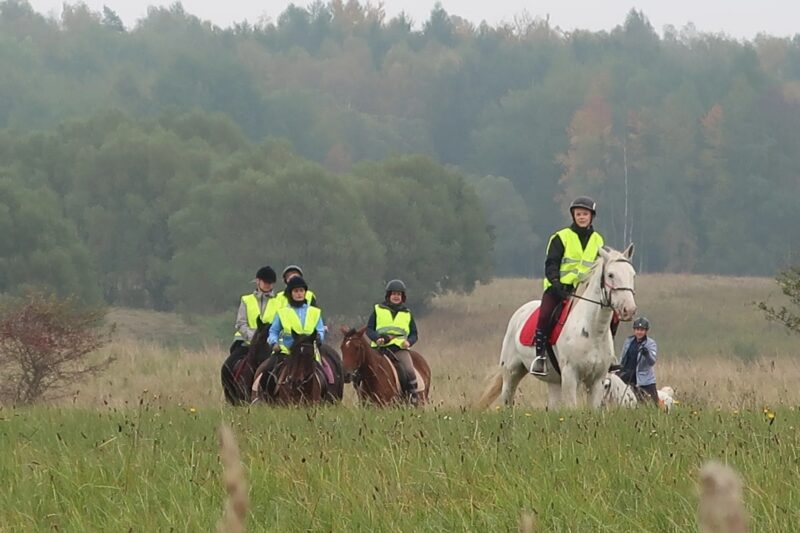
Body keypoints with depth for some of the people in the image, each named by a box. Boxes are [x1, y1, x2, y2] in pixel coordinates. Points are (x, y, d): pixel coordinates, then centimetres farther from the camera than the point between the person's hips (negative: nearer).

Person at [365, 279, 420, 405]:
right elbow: (369, 329, 8)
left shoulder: (407, 314, 15)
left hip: (400, 348, 0)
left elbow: (414, 334, 15)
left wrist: (409, 342, -8)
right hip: (380, 347, 0)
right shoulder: (378, 310, 11)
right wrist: (377, 338, -13)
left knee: (409, 371, -24)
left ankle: (413, 397, -10)